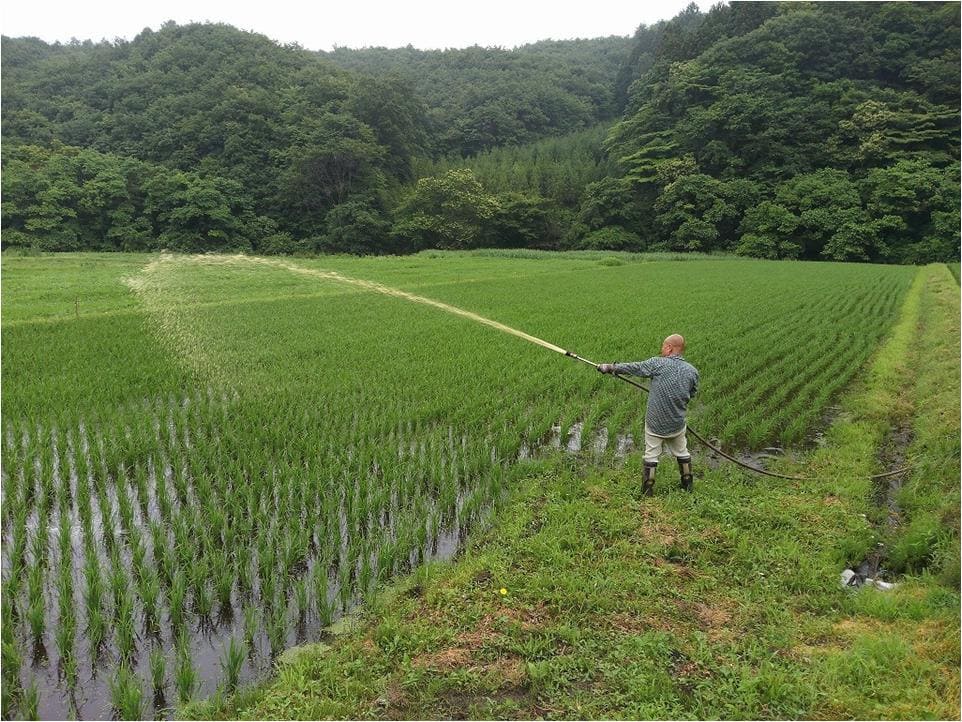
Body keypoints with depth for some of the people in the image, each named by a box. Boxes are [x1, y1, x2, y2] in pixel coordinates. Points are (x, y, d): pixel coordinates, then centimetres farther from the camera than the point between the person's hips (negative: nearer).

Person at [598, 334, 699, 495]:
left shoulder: (657, 363, -14)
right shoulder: (692, 371, -5)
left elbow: (633, 367, -5)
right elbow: (691, 393, 8)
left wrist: (610, 367, 7)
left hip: (655, 423, -3)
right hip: (677, 424, 3)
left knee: (651, 455, 9)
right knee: (682, 453, 21)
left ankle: (647, 490, 18)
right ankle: (688, 484, 35)